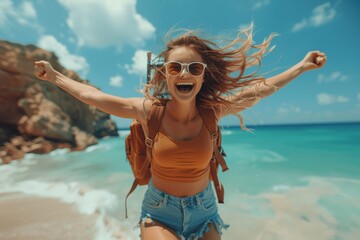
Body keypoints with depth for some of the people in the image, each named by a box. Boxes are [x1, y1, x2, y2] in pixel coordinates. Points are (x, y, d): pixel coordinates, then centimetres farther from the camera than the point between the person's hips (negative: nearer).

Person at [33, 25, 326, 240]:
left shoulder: (212, 111, -13)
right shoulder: (148, 111, -16)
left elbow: (258, 89, -1)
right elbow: (91, 95, -3)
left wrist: (302, 66, 9)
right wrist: (55, 76, 8)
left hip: (203, 211, 2)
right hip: (159, 211, -1)